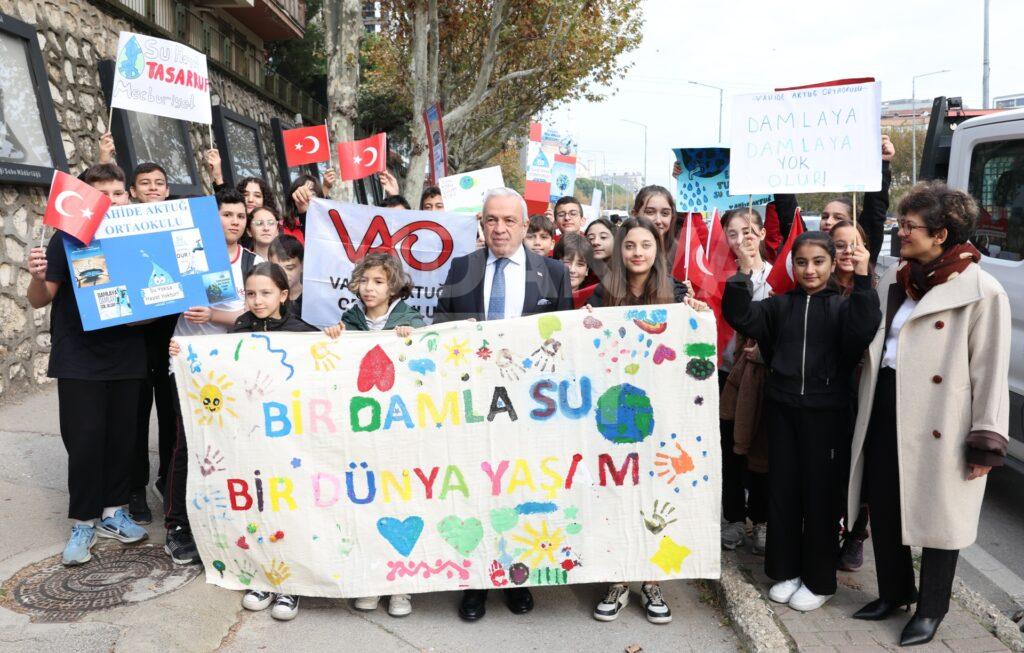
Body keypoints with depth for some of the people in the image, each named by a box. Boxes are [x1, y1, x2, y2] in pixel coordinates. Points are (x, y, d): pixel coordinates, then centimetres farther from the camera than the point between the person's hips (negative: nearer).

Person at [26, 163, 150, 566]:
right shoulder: (68, 237, -4)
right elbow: (39, 300, -5)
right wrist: (37, 277, -25)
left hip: (127, 357, 3)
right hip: (79, 360, -3)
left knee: (122, 436, 8)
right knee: (85, 440, -1)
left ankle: (113, 512, 23)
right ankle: (84, 522, 13)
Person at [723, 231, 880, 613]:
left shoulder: (842, 306, 0)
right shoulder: (780, 306, 7)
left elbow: (862, 332, -21)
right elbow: (740, 317, -6)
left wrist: (862, 281, -29)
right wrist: (743, 272, -18)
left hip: (825, 411, -3)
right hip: (782, 409, 3)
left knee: (820, 492, 5)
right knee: (782, 489, 10)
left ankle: (819, 580, 20)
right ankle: (785, 570, 25)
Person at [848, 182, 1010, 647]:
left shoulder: (980, 292, -10)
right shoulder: (894, 280, 9)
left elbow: (990, 373, -10)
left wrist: (985, 443, -11)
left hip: (937, 424, -6)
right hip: (883, 411, 6)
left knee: (936, 516, 8)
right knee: (884, 509, 14)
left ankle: (930, 609, 27)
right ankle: (893, 592, 35)